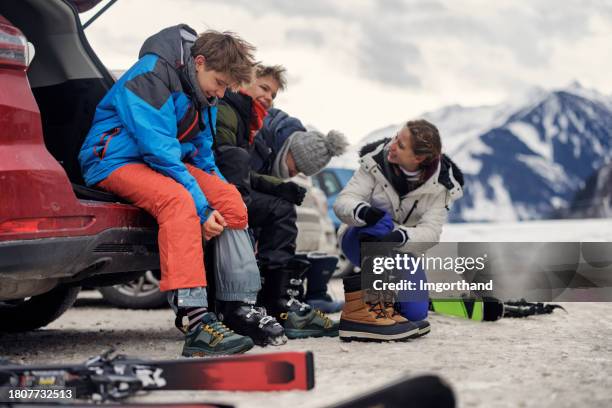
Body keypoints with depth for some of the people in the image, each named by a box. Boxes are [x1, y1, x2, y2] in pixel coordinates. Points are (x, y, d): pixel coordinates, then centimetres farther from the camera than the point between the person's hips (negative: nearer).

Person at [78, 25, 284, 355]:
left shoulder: (203, 95, 9)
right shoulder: (149, 76, -21)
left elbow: (203, 155, 16)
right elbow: (159, 150, -27)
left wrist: (219, 201, -1)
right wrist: (201, 207, -27)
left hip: (165, 162, 9)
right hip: (115, 160, -9)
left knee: (229, 196, -11)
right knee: (177, 200, -36)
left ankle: (241, 306, -8)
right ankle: (194, 321, -47)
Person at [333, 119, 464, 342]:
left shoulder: (440, 184, -16)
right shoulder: (376, 161, -19)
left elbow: (430, 232, -25)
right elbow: (342, 202, -24)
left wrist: (400, 237, -47)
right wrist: (362, 211, -49)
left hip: (403, 247, 2)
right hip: (360, 240, -2)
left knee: (416, 313, -15)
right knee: (381, 218, -38)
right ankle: (362, 307, -40)